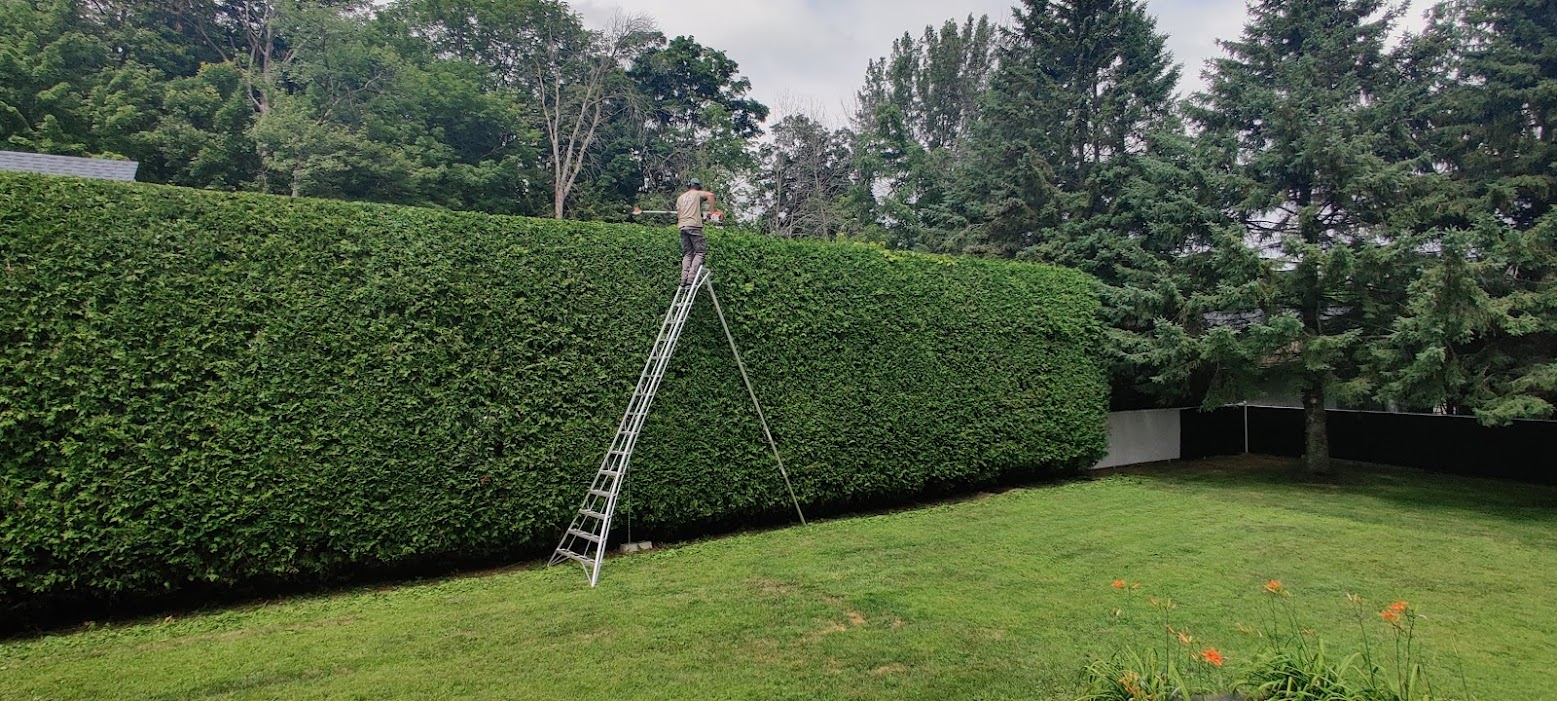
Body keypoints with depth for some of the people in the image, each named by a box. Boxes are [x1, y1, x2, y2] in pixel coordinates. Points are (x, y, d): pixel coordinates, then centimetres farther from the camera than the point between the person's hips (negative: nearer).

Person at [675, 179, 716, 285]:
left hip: (682, 226, 5)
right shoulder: (698, 194, 9)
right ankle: (691, 277, -17)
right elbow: (710, 195, -10)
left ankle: (684, 279, -3)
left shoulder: (680, 197, 23)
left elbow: (678, 214, 16)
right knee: (701, 252, -2)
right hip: (694, 225, -5)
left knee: (687, 253, 10)